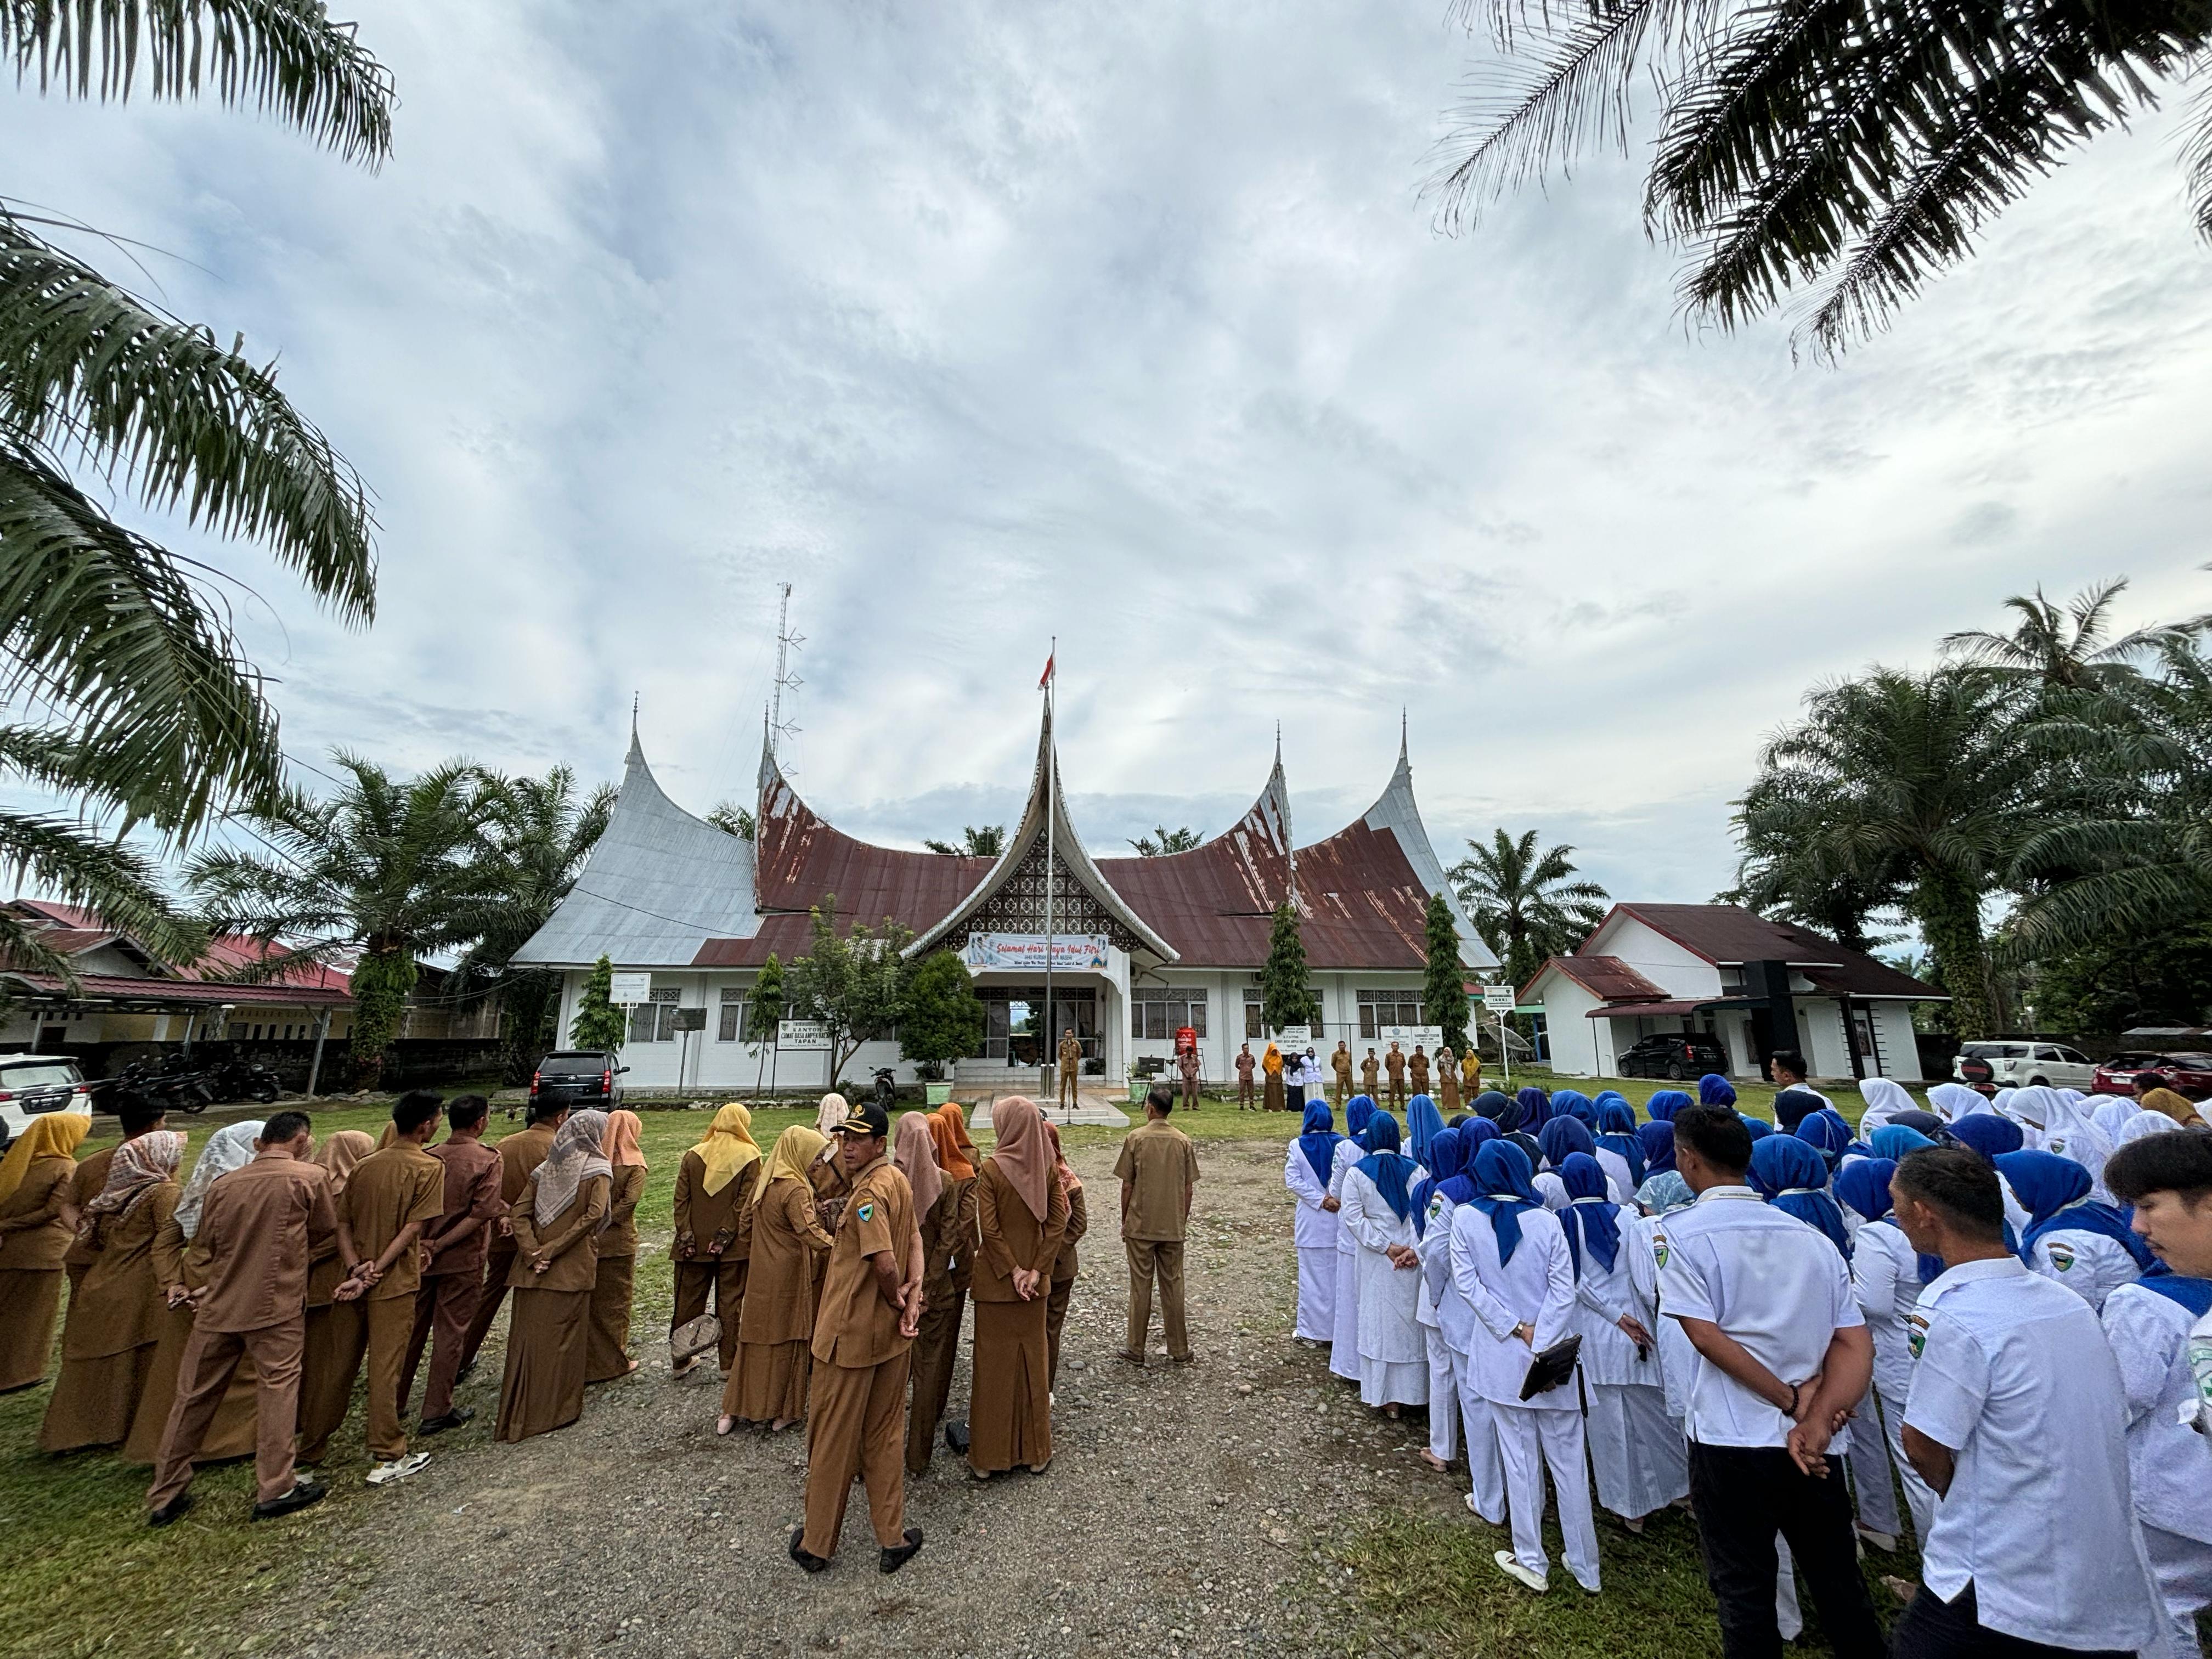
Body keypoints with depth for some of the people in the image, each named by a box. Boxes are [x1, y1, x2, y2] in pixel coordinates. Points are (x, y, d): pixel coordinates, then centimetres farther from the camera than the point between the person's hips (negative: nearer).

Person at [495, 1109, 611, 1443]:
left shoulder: (545, 1169, 10)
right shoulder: (597, 1170, -6)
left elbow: (520, 1213, 3)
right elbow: (593, 1215, -18)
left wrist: (533, 1252, -4)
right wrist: (553, 1250, -11)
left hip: (532, 1269, 5)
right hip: (573, 1269, -5)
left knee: (528, 1334, 13)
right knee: (564, 1335, 6)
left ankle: (518, 1412, 24)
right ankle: (558, 1409, 15)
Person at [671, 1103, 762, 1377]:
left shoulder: (693, 1155, 1)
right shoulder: (750, 1157, -9)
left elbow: (681, 1199, -2)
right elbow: (746, 1202, -14)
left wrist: (686, 1235, -1)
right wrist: (725, 1236, -10)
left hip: (695, 1243, 3)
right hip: (734, 1246, -3)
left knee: (689, 1301, 16)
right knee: (729, 1303, 8)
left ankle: (682, 1360, 27)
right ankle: (729, 1363, 15)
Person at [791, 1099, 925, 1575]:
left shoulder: (867, 1193, -24)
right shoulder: (898, 1181, 2)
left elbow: (885, 1265, -29)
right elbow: (914, 1239, -1)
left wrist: (897, 1299, -11)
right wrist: (913, 1293, -11)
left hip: (850, 1332, -7)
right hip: (892, 1335, 7)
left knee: (832, 1440, 13)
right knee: (884, 1437, 19)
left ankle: (816, 1543, 31)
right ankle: (893, 1538, 29)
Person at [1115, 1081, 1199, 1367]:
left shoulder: (1135, 1138, -11)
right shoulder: (1183, 1141, -3)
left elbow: (1127, 1186, -7)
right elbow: (1188, 1188, 1)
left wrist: (1125, 1222, 4)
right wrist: (1182, 1221, 13)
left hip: (1140, 1225, -2)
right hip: (1173, 1227, 2)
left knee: (1140, 1286, 8)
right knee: (1173, 1285, 12)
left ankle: (1136, 1349, 17)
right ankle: (1179, 1350, 20)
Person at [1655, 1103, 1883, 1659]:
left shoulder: (1678, 1233, -13)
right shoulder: (1811, 1236, 2)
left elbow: (1707, 1337, -18)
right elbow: (1856, 1344, -3)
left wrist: (1792, 1401, -7)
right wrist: (1816, 1421, -10)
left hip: (1731, 1446, -5)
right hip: (1813, 1448, 5)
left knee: (1744, 1593, 12)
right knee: (1839, 1583, 23)